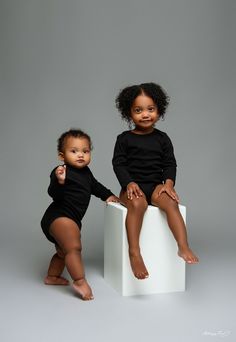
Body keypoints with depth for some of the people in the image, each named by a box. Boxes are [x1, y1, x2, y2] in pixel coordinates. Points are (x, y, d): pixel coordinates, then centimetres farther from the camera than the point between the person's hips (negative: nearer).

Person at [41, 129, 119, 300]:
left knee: (63, 251, 26)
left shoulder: (86, 172, 9)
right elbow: (54, 195, -31)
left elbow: (95, 186, 29)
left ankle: (52, 277, 44)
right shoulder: (62, 172, -19)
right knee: (74, 247, -25)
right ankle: (80, 282, -27)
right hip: (58, 217, -10)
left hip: (70, 219, 10)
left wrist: (108, 195, 25)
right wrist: (59, 181, -47)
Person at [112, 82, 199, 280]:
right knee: (138, 204, -36)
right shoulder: (124, 139, 4)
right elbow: (118, 163, 0)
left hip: (155, 185, 2)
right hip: (133, 186, -2)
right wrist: (129, 183, -16)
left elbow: (170, 163, 9)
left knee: (171, 203, -29)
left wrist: (169, 183, -9)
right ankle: (134, 253, -35)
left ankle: (184, 247, -34)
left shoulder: (162, 138, 11)